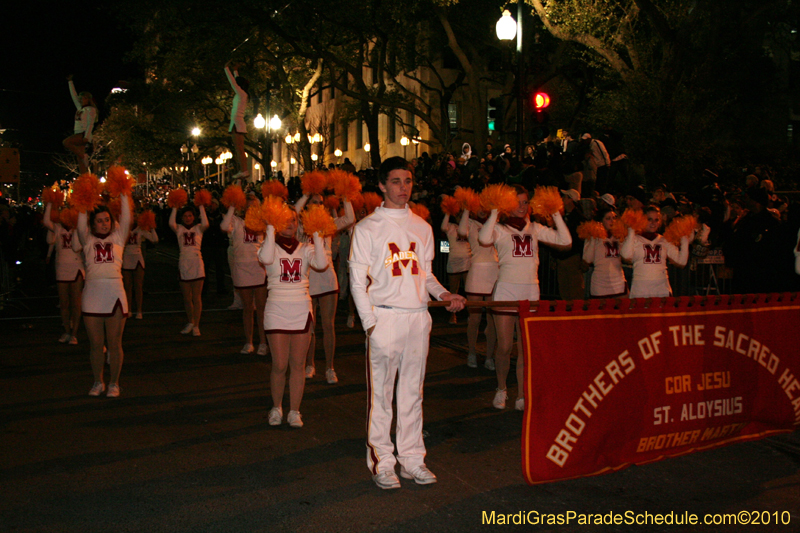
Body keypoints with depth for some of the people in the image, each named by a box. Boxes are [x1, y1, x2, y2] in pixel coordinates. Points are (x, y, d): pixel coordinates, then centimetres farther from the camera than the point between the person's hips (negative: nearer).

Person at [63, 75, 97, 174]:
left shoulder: (91, 109, -2)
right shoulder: (80, 108, 20)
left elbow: (90, 124, -12)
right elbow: (74, 95, 27)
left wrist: (86, 137, -22)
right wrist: (70, 81, 29)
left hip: (83, 135, -8)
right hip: (77, 135, 8)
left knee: (66, 142, -25)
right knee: (80, 161, 0)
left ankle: (83, 156, -18)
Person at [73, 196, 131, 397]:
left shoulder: (117, 238, 12)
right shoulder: (88, 240, 11)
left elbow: (126, 219, 0)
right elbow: (81, 224, -4)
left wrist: (123, 196, -3)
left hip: (115, 293, 0)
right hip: (92, 294, 0)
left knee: (114, 344, 4)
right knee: (95, 344, 7)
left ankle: (114, 383, 17)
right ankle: (98, 382, 23)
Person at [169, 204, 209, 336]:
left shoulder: (198, 228, 6)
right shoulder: (179, 229, 7)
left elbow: (205, 224, -16)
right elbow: (171, 223, -13)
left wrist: (201, 207, -12)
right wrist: (175, 207, -10)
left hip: (197, 264, -1)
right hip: (184, 264, 2)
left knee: (197, 297, -1)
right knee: (187, 298, 10)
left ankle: (196, 326, 5)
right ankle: (190, 322, 27)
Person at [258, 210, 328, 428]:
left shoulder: (305, 249, 8)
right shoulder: (270, 246, 2)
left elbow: (321, 264, -12)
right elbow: (266, 259, -23)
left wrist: (316, 235, -11)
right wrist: (271, 229, -18)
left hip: (302, 312, 2)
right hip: (277, 312, -2)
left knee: (298, 365, 4)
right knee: (279, 366, -2)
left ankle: (294, 411, 15)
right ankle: (276, 408, 20)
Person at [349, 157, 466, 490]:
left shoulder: (422, 228, 13)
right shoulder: (367, 228, 0)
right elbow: (357, 279, -2)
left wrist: (443, 294, -1)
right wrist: (370, 322, -10)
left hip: (418, 316, 4)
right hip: (384, 317, -4)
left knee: (413, 390, 11)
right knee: (381, 392, 1)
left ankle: (412, 459, 20)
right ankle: (381, 462, 11)